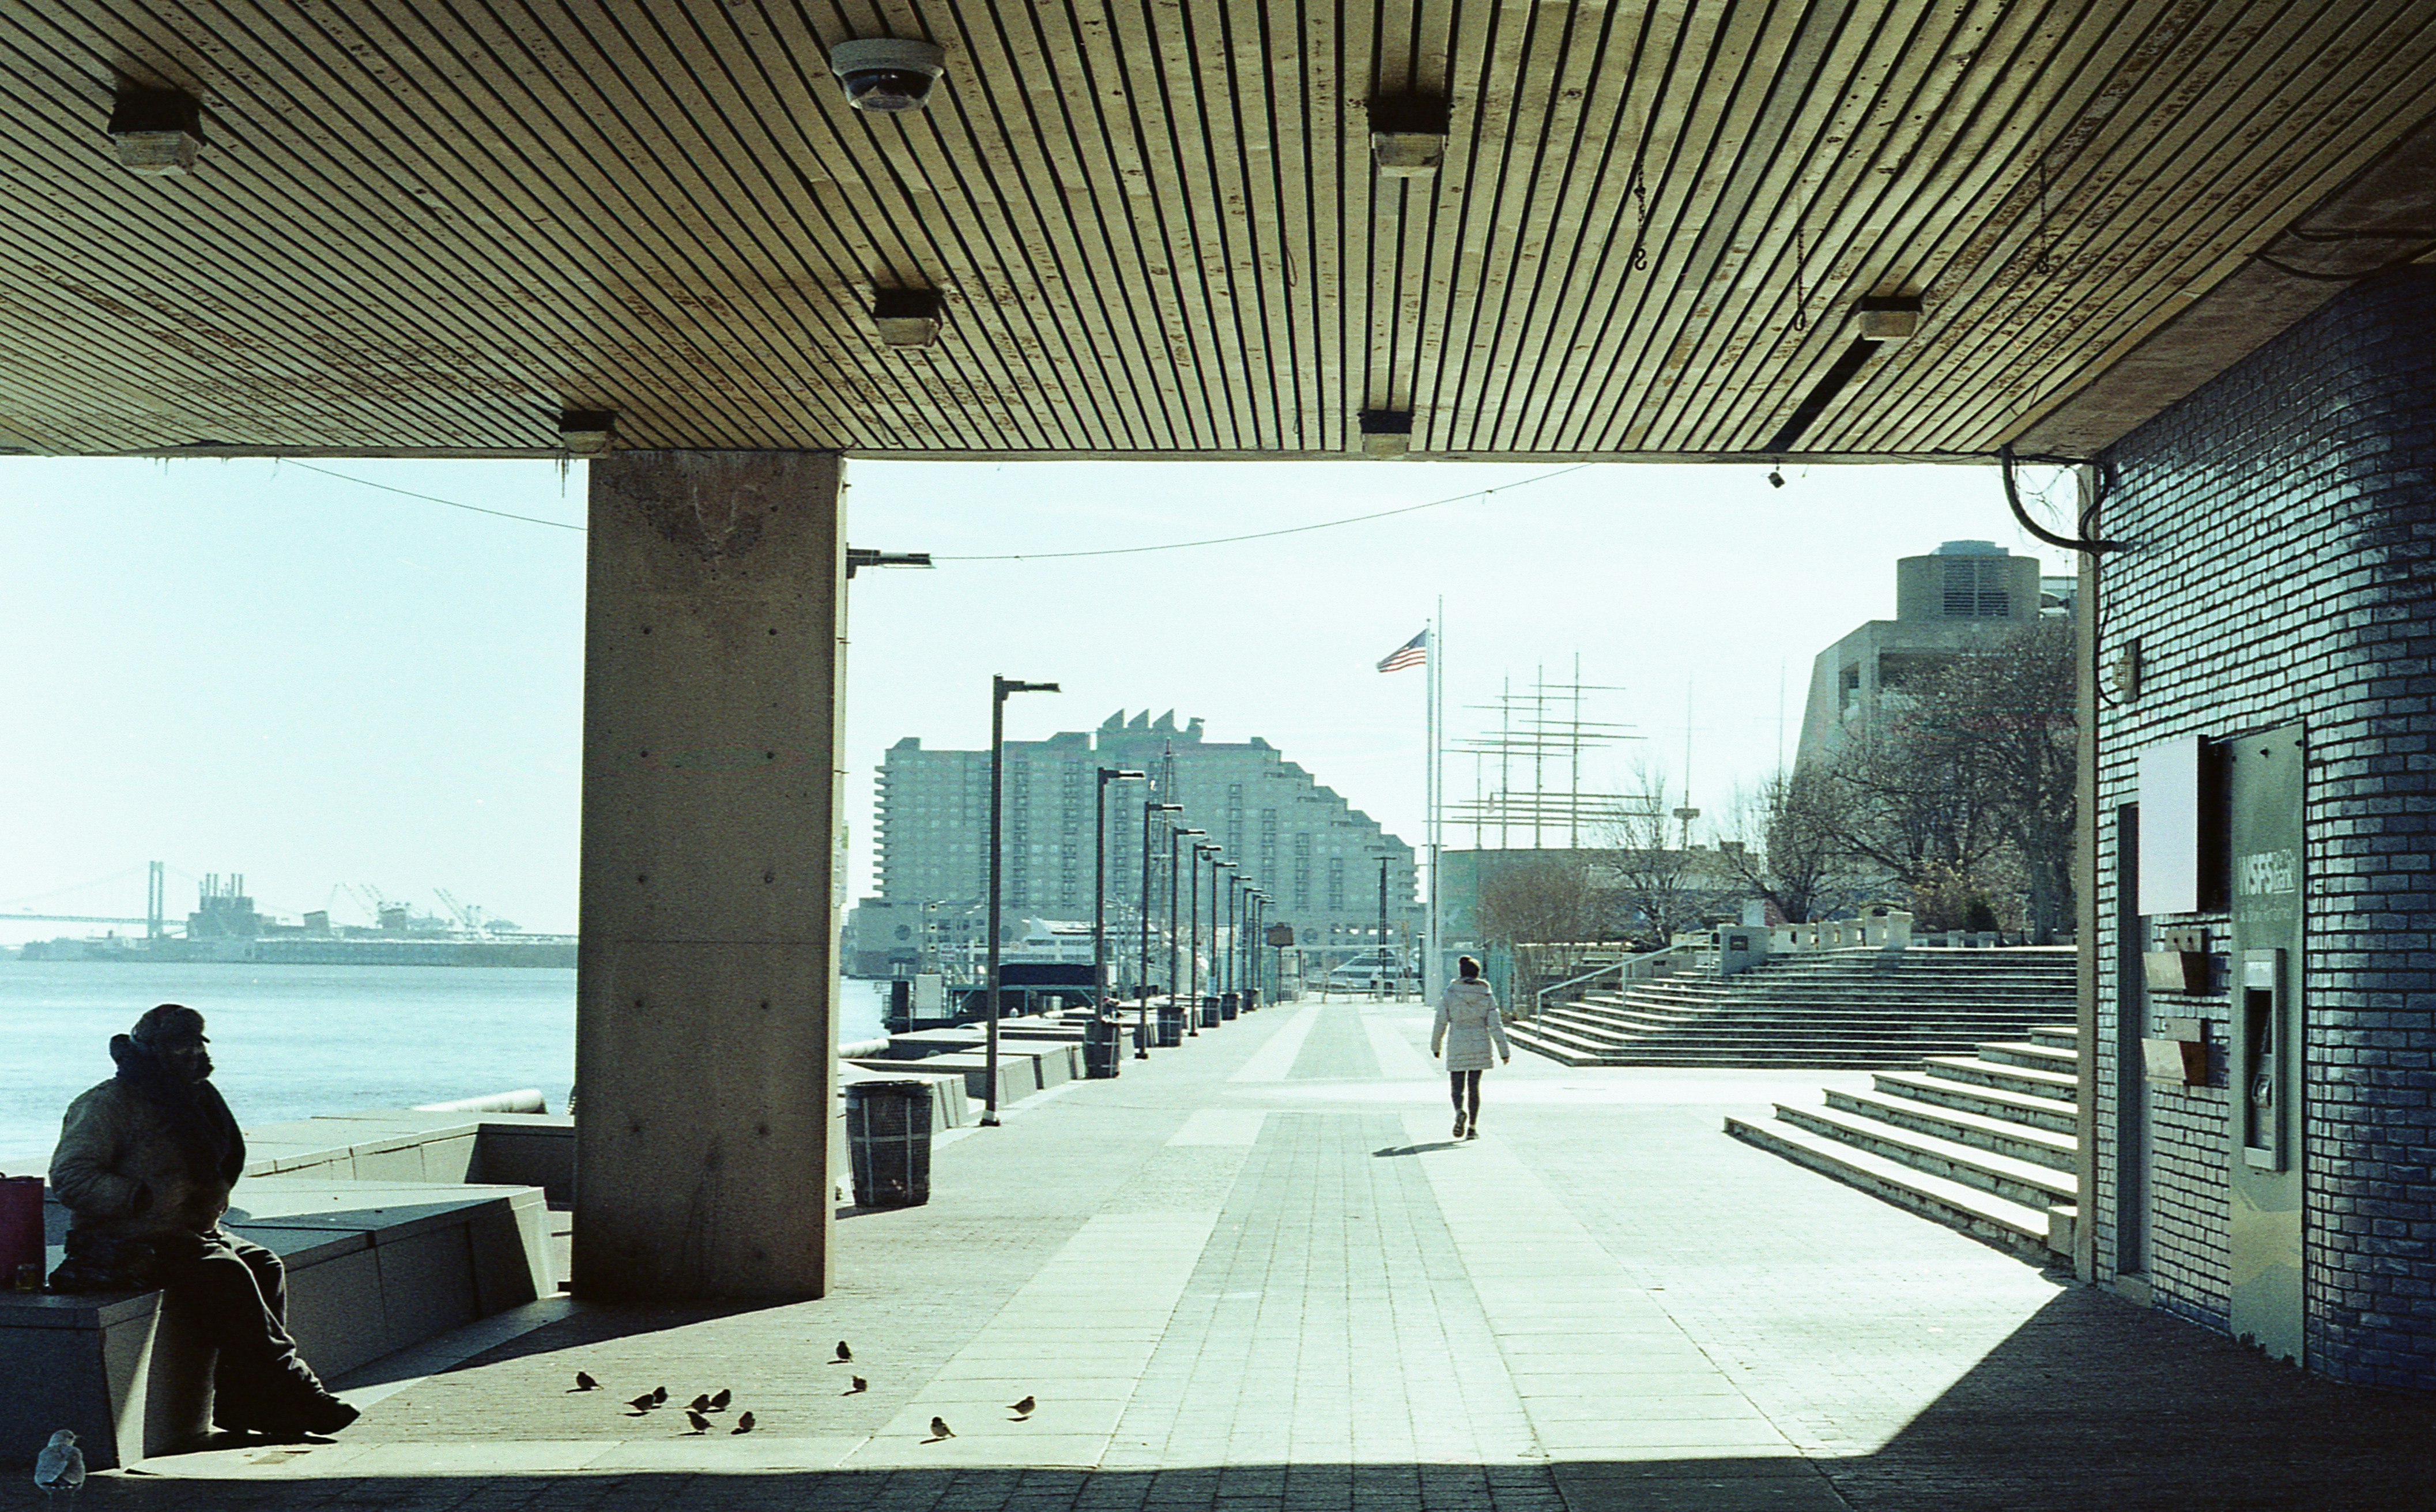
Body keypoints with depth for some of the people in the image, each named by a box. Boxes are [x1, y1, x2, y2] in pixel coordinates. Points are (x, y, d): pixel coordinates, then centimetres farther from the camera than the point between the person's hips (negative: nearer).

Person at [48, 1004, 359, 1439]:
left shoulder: (193, 1101, 17)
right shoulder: (107, 1105, -9)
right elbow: (71, 1179, -18)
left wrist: (213, 1197, 6)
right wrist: (149, 1197, -23)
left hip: (182, 1232, 9)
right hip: (119, 1244, -9)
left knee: (264, 1265, -8)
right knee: (225, 1273, -26)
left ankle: (240, 1401, -12)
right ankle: (287, 1390, -24)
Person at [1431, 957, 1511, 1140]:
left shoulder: (1449, 994, -5)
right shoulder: (1486, 995, -1)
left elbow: (1441, 1022, -1)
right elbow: (1495, 1025, -4)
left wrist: (1435, 1046, 12)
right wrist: (1504, 1051, -1)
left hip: (1457, 1046, -2)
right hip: (1480, 1046, 2)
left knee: (1457, 1085, 5)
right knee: (1474, 1086, 12)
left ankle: (1460, 1112, -25)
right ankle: (1472, 1127, 10)